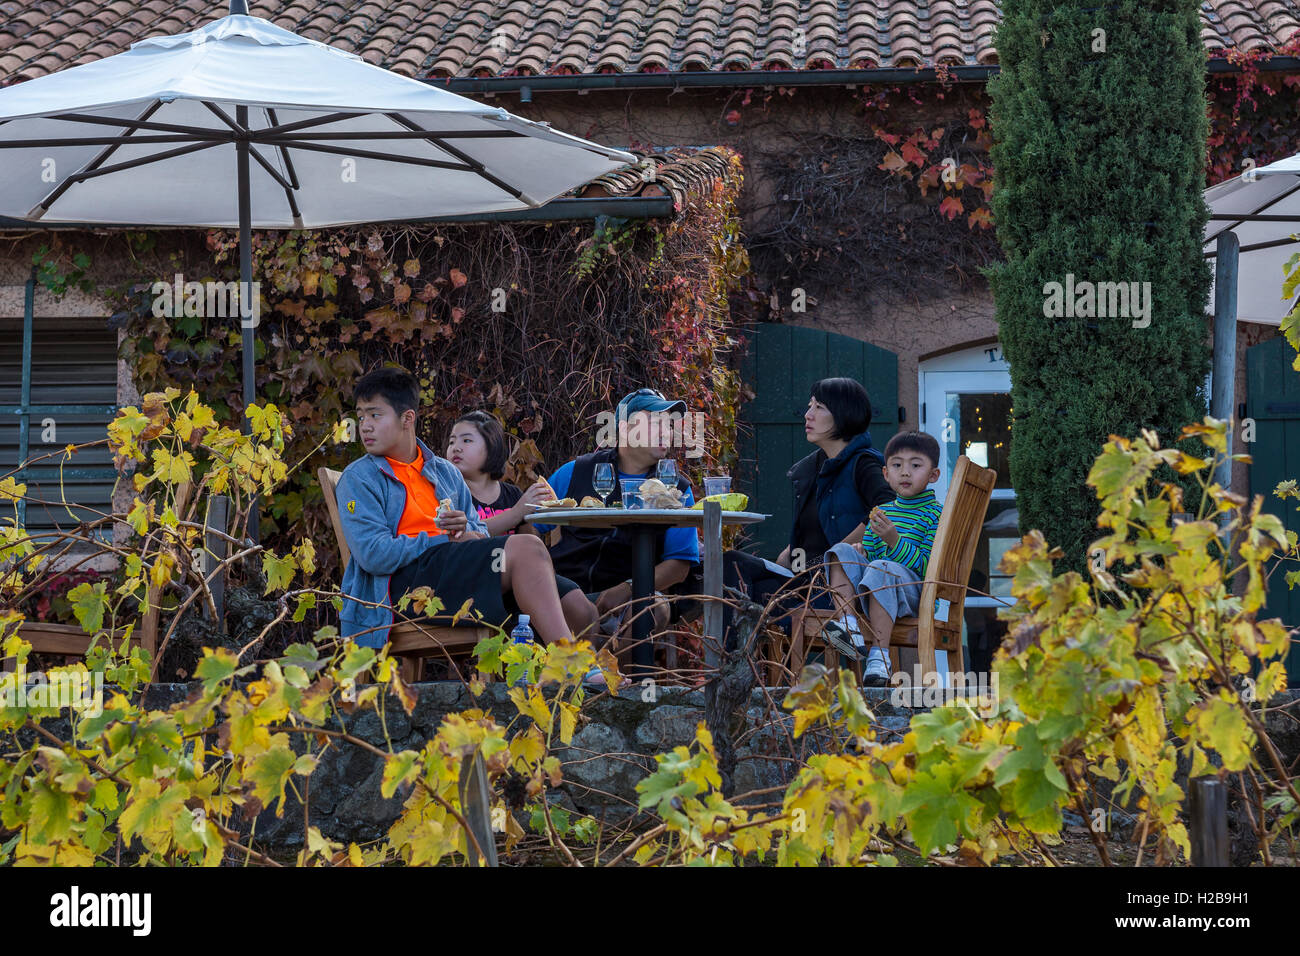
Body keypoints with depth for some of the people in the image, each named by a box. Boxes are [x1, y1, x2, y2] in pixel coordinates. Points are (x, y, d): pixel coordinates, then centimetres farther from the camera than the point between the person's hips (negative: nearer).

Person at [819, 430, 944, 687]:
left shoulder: (936, 515, -1)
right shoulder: (882, 512, 19)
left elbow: (926, 568, -11)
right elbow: (868, 553, 24)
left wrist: (894, 540, -21)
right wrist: (860, 553, 0)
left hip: (914, 595, -6)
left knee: (881, 568, -36)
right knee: (843, 552, -11)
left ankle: (879, 656, -40)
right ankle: (848, 624, -27)